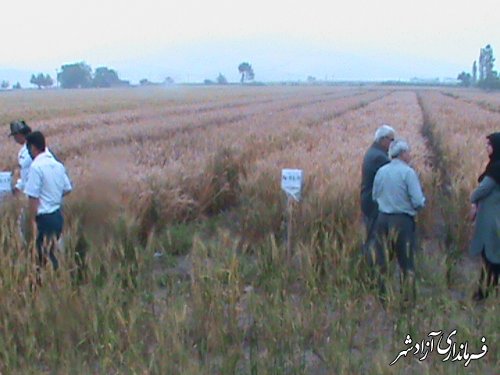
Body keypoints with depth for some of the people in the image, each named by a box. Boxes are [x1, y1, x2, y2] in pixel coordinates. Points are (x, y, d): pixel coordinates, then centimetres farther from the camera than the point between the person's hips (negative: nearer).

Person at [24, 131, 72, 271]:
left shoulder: (36, 167, -16)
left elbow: (33, 197, -17)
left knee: (44, 255, 2)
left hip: (44, 217, -7)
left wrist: (32, 220, -12)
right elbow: (67, 189, 14)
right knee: (51, 252, 19)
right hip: (58, 214, 7)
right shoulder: (58, 165, 6)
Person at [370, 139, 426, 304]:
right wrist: (422, 201, 7)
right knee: (406, 263, 7)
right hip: (402, 221, -4)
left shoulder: (381, 171, 4)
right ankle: (408, 297, 12)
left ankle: (382, 296, 18)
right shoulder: (408, 172, -11)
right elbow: (418, 202, -15)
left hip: (382, 219, 5)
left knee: (382, 261, 12)